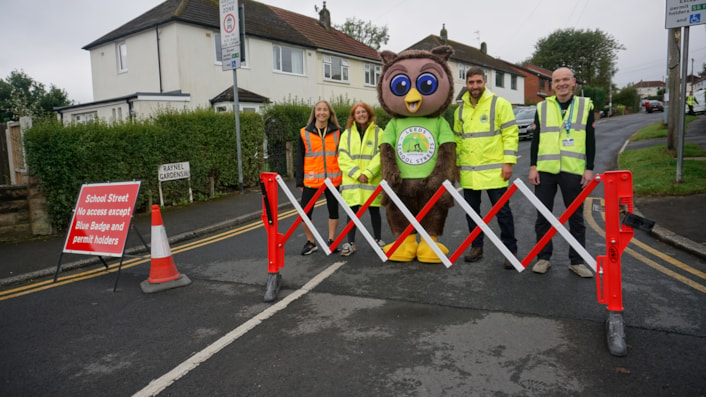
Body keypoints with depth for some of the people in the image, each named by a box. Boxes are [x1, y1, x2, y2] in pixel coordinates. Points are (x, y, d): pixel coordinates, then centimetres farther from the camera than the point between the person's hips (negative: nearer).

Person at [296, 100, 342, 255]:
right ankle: (310, 242, 16)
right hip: (311, 180, -1)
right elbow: (300, 158, 4)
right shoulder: (304, 133, 2)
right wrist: (300, 181, 1)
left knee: (333, 210, 10)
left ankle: (331, 241, 26)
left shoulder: (337, 132, 4)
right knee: (305, 212, -3)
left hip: (333, 179, 1)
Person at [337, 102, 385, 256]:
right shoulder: (347, 134, 8)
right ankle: (350, 243, 9)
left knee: (374, 210, 8)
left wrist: (368, 174, -13)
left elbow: (381, 156, -4)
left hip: (372, 180, -1)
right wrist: (357, 174, -11)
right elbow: (343, 158, 1)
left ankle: (377, 239, 24)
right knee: (352, 211, 3)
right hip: (351, 180, 1)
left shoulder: (378, 132, 5)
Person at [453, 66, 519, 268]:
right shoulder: (460, 109, 11)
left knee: (502, 211, 1)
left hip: (494, 169, -5)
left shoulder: (499, 104, -4)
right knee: (471, 211, 12)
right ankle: (476, 247, 27)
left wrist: (508, 161, -14)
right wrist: (456, 164, 15)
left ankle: (510, 250, 13)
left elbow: (511, 134, -7)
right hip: (468, 172, 5)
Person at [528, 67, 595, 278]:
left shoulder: (585, 105, 6)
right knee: (543, 216, 6)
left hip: (573, 171, -1)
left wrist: (589, 168, -2)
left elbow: (590, 140, 5)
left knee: (576, 217, 7)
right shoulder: (542, 107, 7)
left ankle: (577, 261, 18)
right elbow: (535, 139, 7)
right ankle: (543, 258, 19)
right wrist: (533, 166, 0)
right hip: (545, 170, 1)